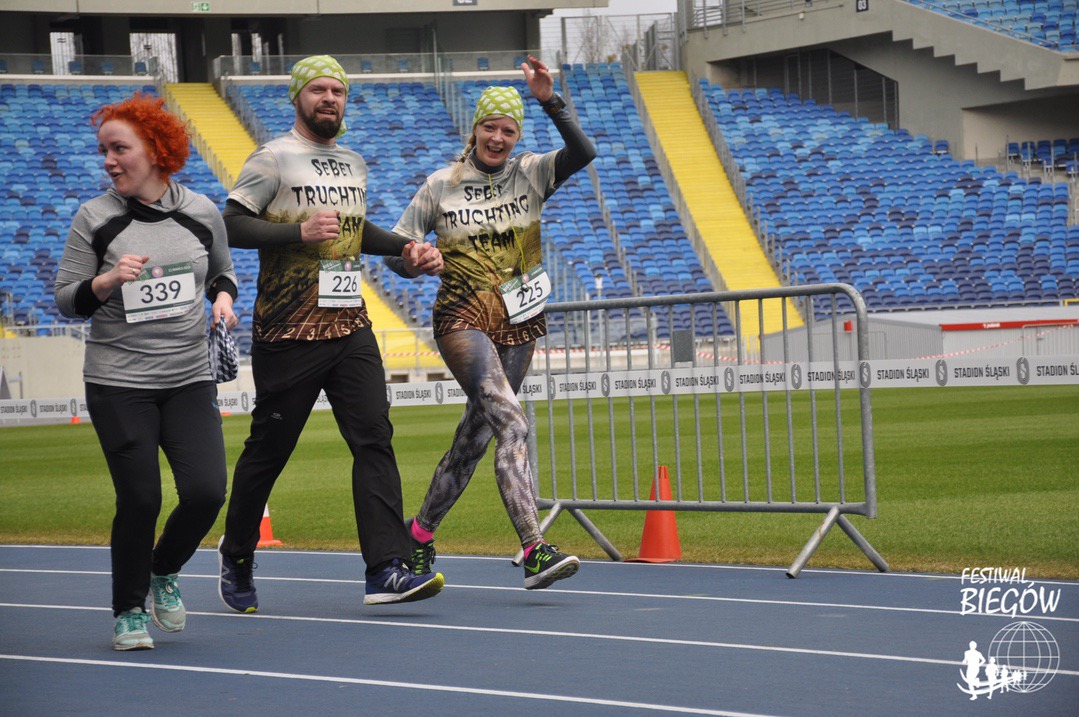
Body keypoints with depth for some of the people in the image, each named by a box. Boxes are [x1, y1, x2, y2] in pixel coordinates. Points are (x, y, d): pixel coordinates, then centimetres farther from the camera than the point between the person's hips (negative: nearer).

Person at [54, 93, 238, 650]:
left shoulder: (201, 212, 4)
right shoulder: (94, 219, -3)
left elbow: (222, 270, 21)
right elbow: (66, 300, -1)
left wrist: (222, 297, -1)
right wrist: (109, 280, -18)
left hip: (189, 378, 2)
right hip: (118, 384, -2)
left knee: (206, 490, -9)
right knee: (140, 499, -5)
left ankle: (164, 571, 22)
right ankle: (129, 610, 17)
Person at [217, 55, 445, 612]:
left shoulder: (354, 164, 17)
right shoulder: (274, 159, -5)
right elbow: (231, 226, -12)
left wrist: (404, 248, 21)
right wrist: (300, 232, -22)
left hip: (351, 328, 6)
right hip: (288, 334, -5)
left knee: (374, 439, -9)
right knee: (268, 449, 4)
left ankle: (386, 570, -15)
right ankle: (236, 560, 25)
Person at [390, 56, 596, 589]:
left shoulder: (531, 174, 3)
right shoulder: (441, 186, 0)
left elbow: (583, 153, -16)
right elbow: (394, 251, 3)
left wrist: (550, 101, -27)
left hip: (518, 325, 4)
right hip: (463, 320, -4)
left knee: (474, 439, 10)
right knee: (511, 422, -23)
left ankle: (419, 533, 29)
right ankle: (535, 551, -31)